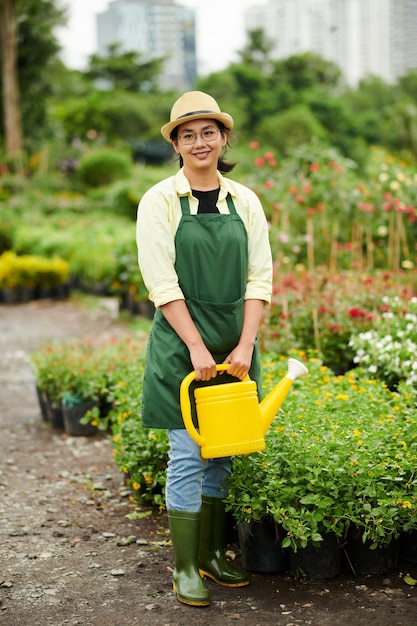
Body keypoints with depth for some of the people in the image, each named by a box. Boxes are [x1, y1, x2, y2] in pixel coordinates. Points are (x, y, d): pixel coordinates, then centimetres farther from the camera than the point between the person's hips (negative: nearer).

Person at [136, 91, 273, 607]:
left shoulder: (245, 201, 6)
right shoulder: (159, 201, -4)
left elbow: (260, 279, 4)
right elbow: (162, 283, -9)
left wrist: (245, 345, -8)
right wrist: (197, 348, -15)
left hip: (234, 344, 4)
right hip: (180, 342, -4)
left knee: (222, 452, 11)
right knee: (187, 454, -3)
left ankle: (211, 554, 24)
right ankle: (184, 568, 8)